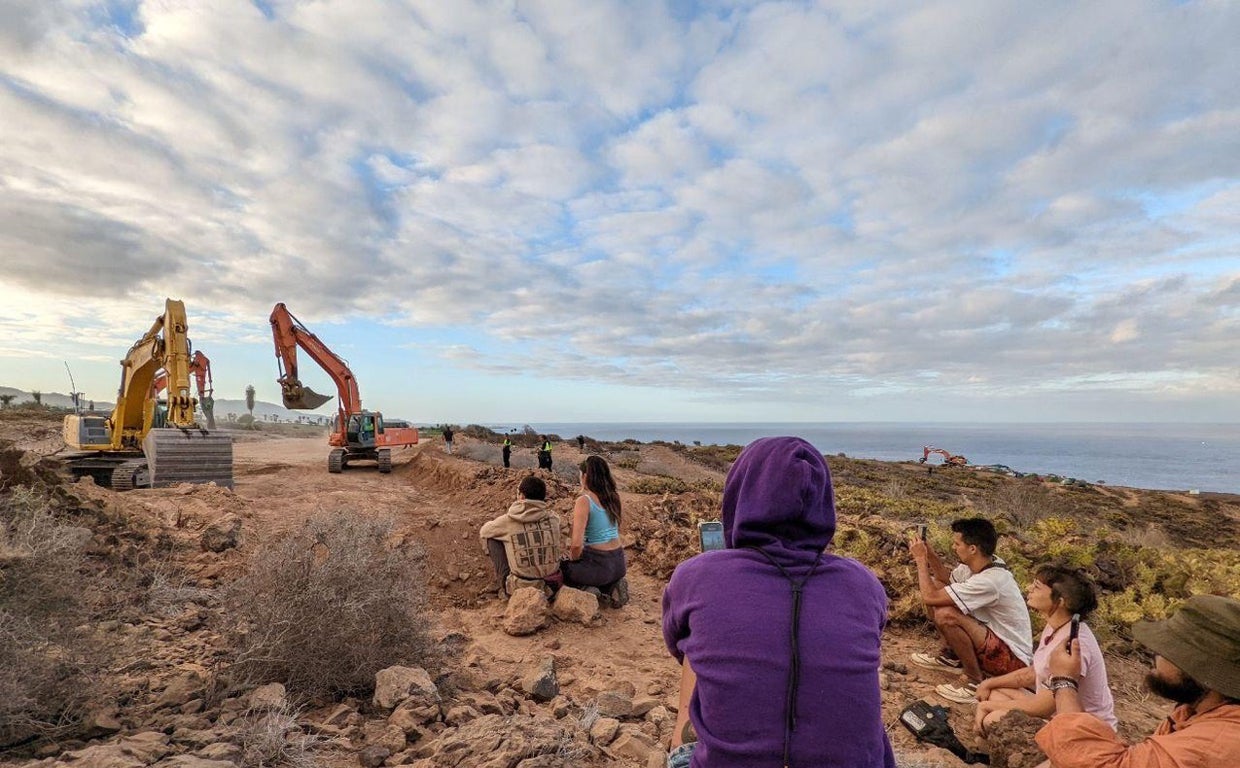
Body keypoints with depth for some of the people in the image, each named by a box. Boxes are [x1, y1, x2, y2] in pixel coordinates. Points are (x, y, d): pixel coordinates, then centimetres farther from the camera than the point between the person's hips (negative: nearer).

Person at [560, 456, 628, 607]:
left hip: (598, 564, -6)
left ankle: (585, 590, 0)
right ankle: (612, 587, 11)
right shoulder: (614, 496, 1)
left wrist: (573, 558, -2)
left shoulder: (584, 501, -17)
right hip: (619, 564, 6)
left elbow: (576, 544, -21)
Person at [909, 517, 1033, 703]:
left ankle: (976, 682, -11)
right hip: (992, 637, 9)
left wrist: (921, 559, -18)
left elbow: (930, 597, -29)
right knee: (936, 585, 2)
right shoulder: (981, 563, -5)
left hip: (1012, 658, -9)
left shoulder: (988, 581, -31)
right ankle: (951, 656, 16)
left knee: (945, 615, -31)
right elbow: (947, 580, 13)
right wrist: (930, 554, -3)